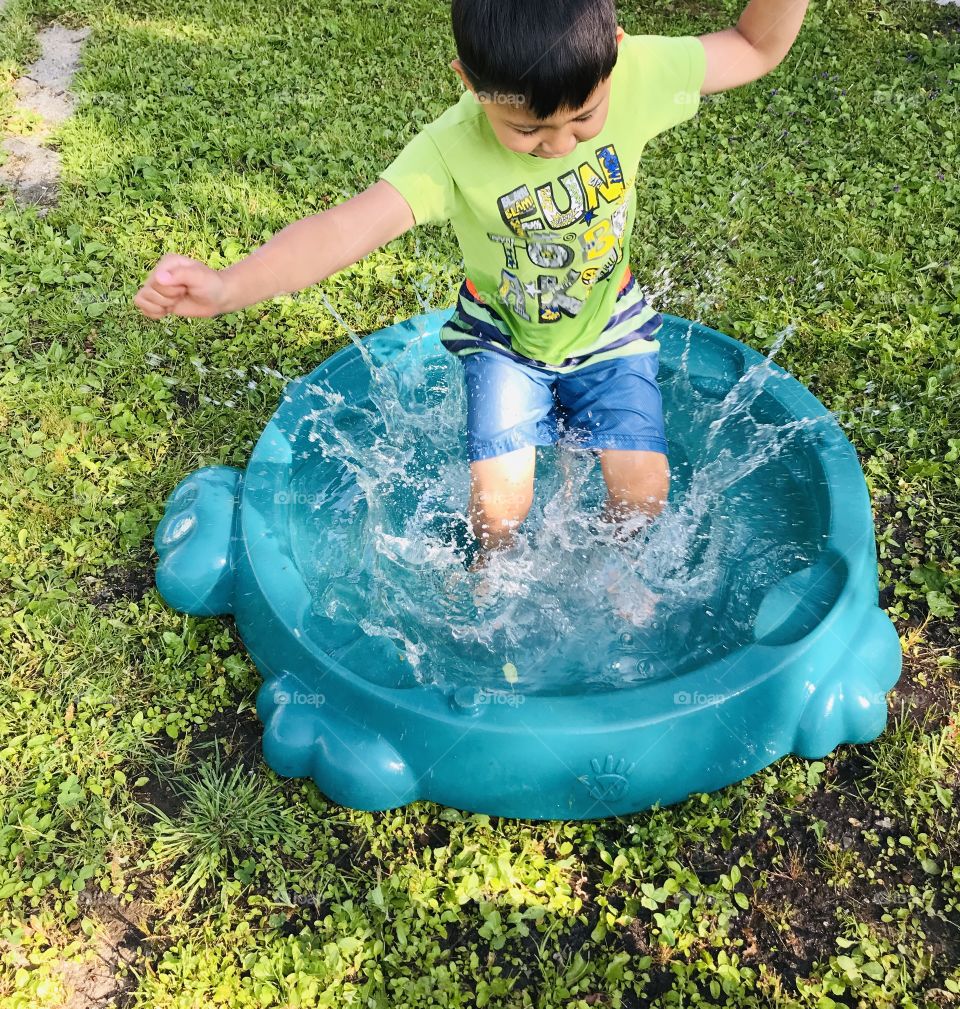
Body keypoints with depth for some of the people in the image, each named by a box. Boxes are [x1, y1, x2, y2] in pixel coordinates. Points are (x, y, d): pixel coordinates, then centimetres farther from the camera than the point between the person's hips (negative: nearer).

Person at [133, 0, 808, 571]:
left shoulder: (639, 74, -25)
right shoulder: (450, 152, -32)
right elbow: (344, 229, -43)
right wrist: (224, 287, -57)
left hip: (610, 328, 2)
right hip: (505, 336, -2)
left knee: (644, 488, -7)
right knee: (499, 503, -12)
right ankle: (493, 569, 29)